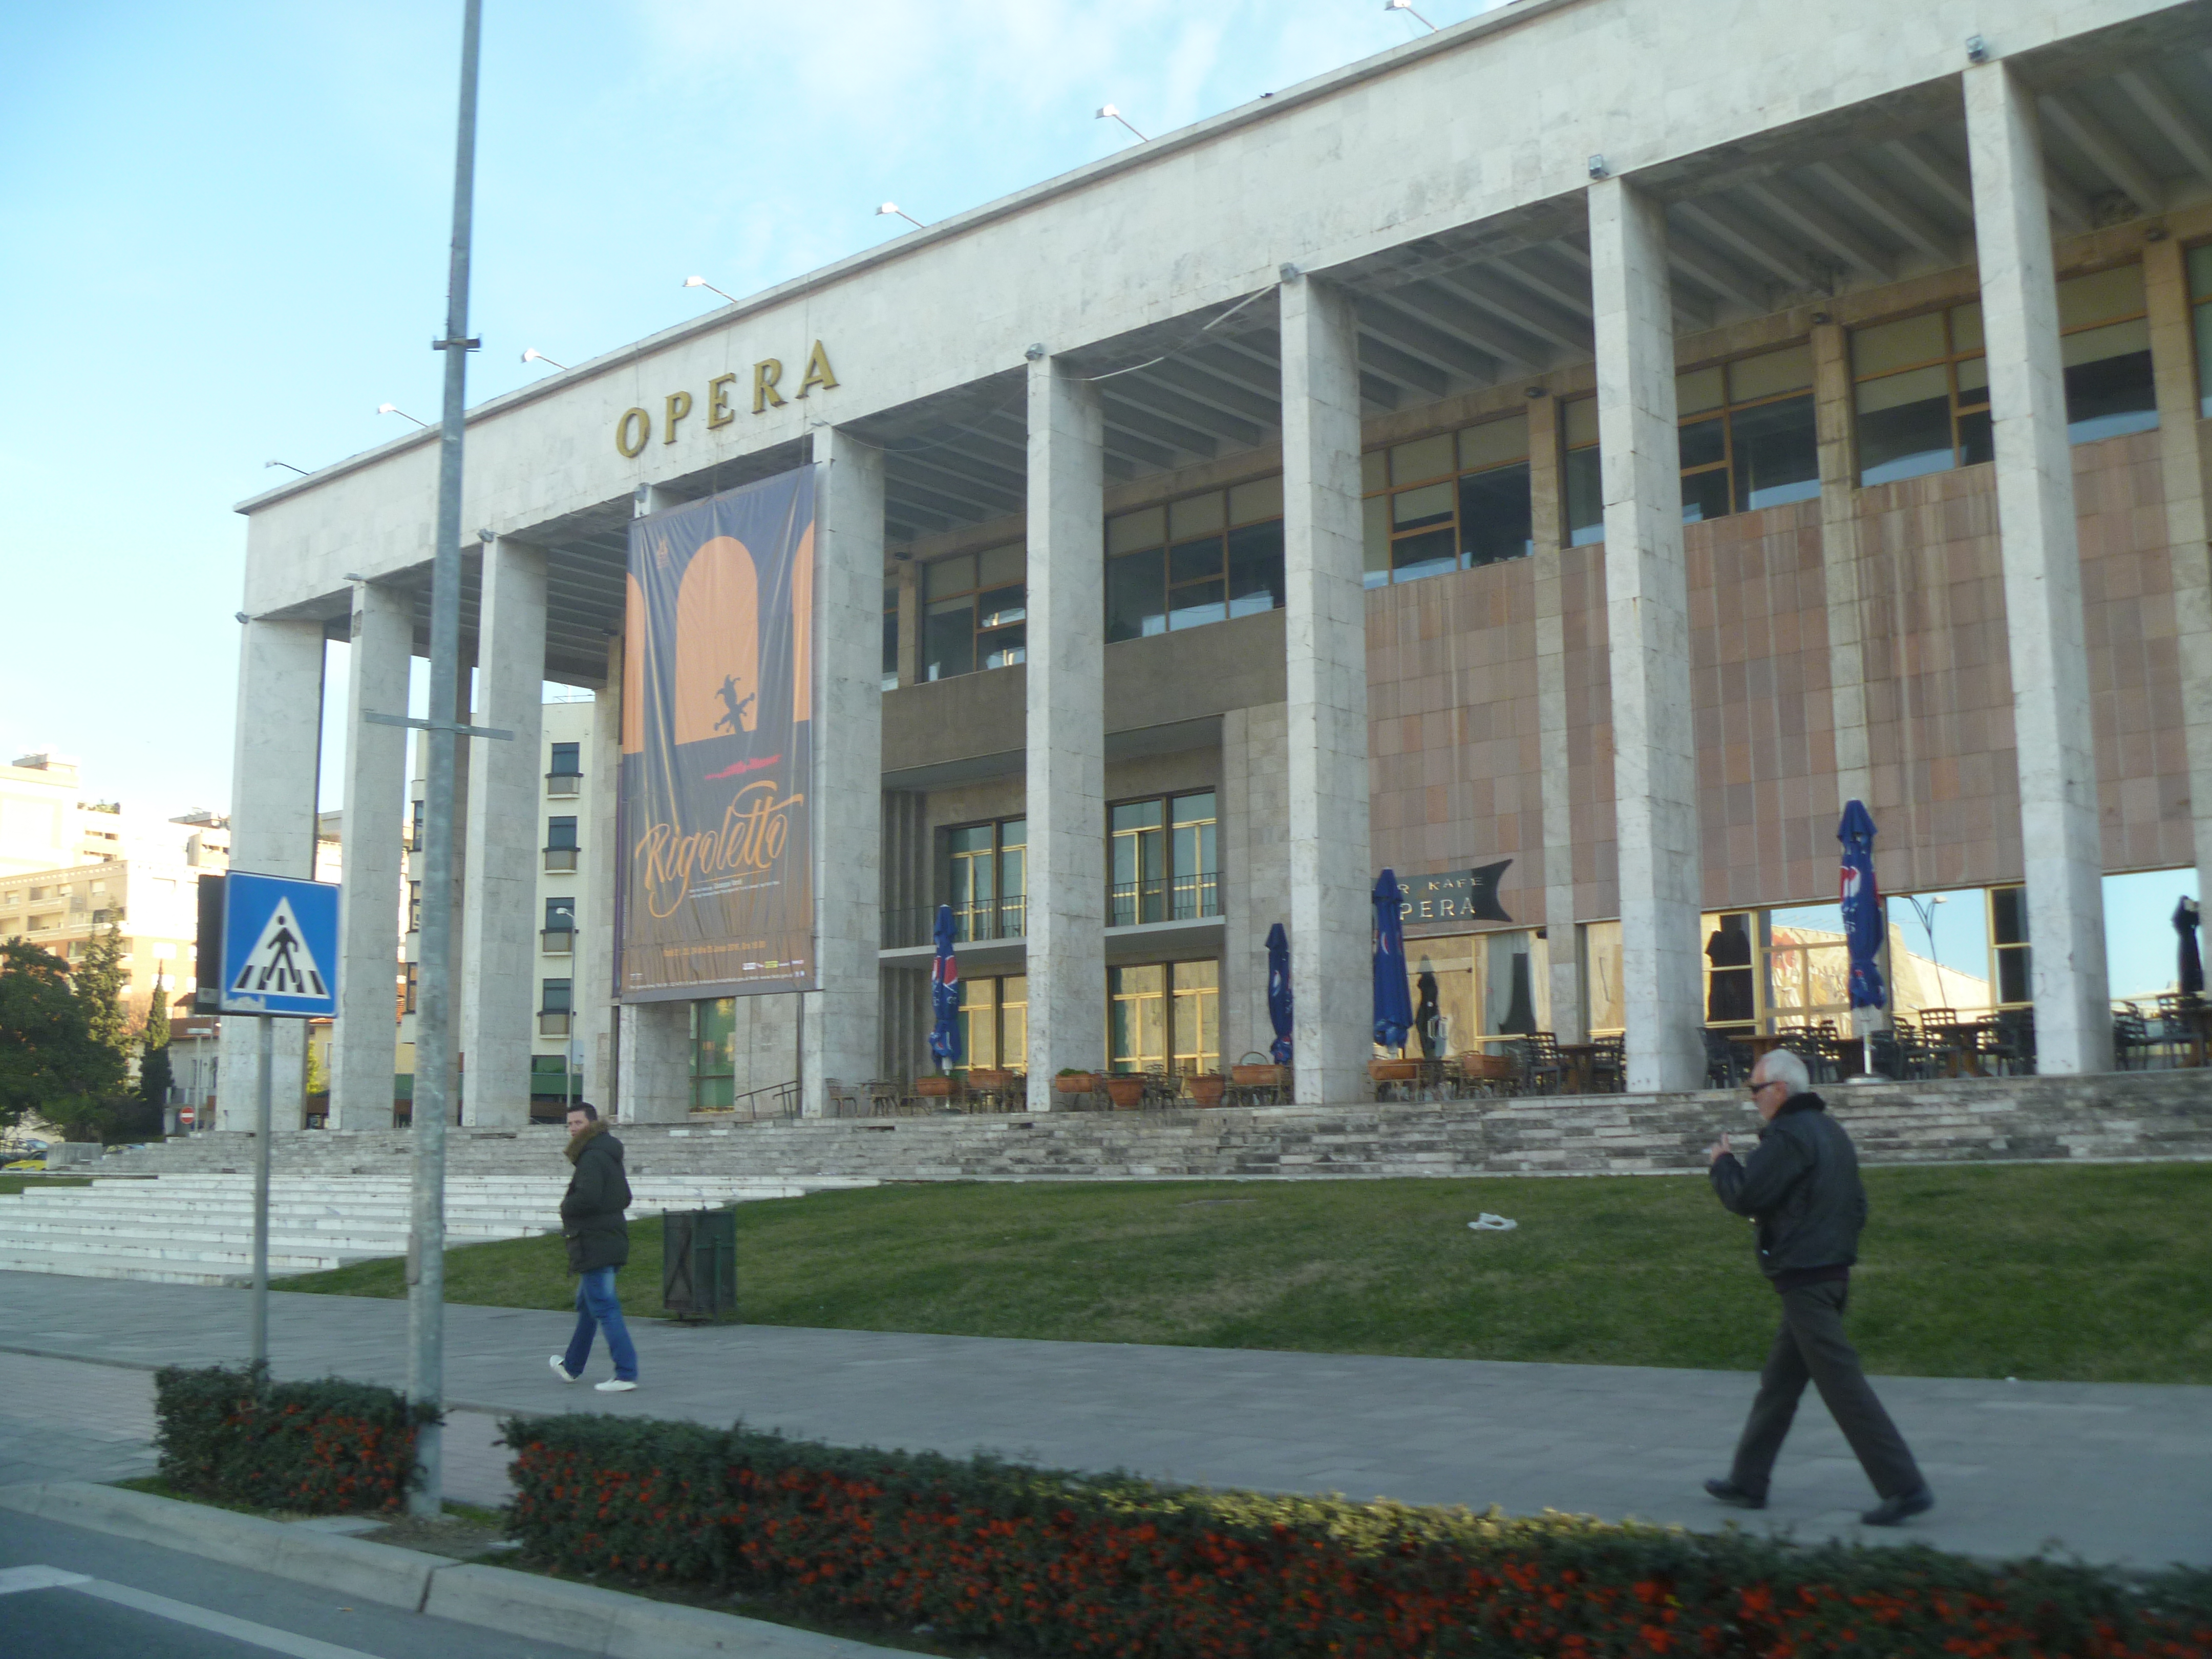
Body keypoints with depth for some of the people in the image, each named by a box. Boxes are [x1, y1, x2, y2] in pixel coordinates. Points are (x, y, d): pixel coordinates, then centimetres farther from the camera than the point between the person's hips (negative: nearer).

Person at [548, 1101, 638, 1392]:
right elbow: (624, 1199, 22)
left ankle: (626, 1375, -12)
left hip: (594, 1245, -10)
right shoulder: (610, 1157, 16)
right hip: (612, 1240, 10)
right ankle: (572, 1367, 36)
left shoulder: (592, 1158, -16)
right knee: (586, 1305, 22)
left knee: (604, 1308, -10)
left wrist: (566, 1206, -8)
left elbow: (587, 1198, -27)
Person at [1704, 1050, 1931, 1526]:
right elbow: (1858, 1206, 19)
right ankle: (1748, 1482, 23)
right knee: (1779, 1382, 16)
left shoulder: (1788, 1136, -17)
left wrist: (1722, 1162, -1)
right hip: (1833, 1271, 10)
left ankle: (1905, 1487, -5)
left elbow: (1743, 1197, -19)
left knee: (1843, 1386, -7)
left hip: (1803, 1278, -10)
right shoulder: (1831, 1130, 14)